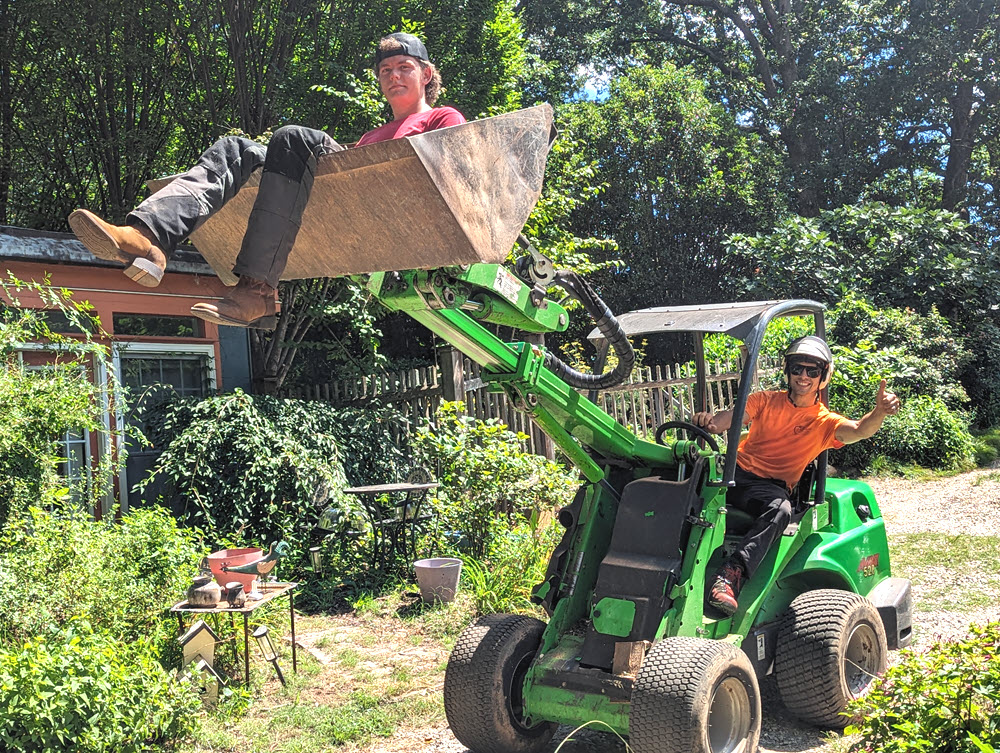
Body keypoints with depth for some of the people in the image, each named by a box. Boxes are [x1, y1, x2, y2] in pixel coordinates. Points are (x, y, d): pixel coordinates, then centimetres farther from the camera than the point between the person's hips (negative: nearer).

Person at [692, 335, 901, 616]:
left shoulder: (824, 422, 8)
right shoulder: (766, 401, 13)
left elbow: (859, 430, -12)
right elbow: (724, 420, 0)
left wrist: (880, 412, -35)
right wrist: (707, 421, -25)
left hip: (769, 486, -2)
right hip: (736, 471, 2)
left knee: (781, 510, -37)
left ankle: (733, 572, -46)